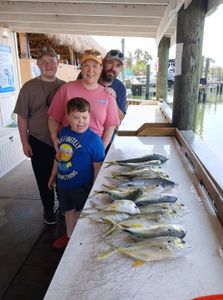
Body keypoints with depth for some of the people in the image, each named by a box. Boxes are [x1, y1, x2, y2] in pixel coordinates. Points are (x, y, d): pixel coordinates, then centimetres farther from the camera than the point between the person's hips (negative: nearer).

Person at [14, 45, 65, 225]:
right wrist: (25, 143, -6)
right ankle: (48, 209, 34)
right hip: (39, 143, -2)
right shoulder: (29, 87, -7)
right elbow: (22, 117, -4)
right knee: (44, 179, 11)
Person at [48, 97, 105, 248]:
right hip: (63, 183, 6)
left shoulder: (94, 140, -22)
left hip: (82, 186, -5)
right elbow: (58, 155, 8)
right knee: (68, 210, 25)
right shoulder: (63, 132, -5)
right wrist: (53, 175, 17)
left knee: (82, 213, 15)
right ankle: (69, 235, 49)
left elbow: (98, 167, -17)